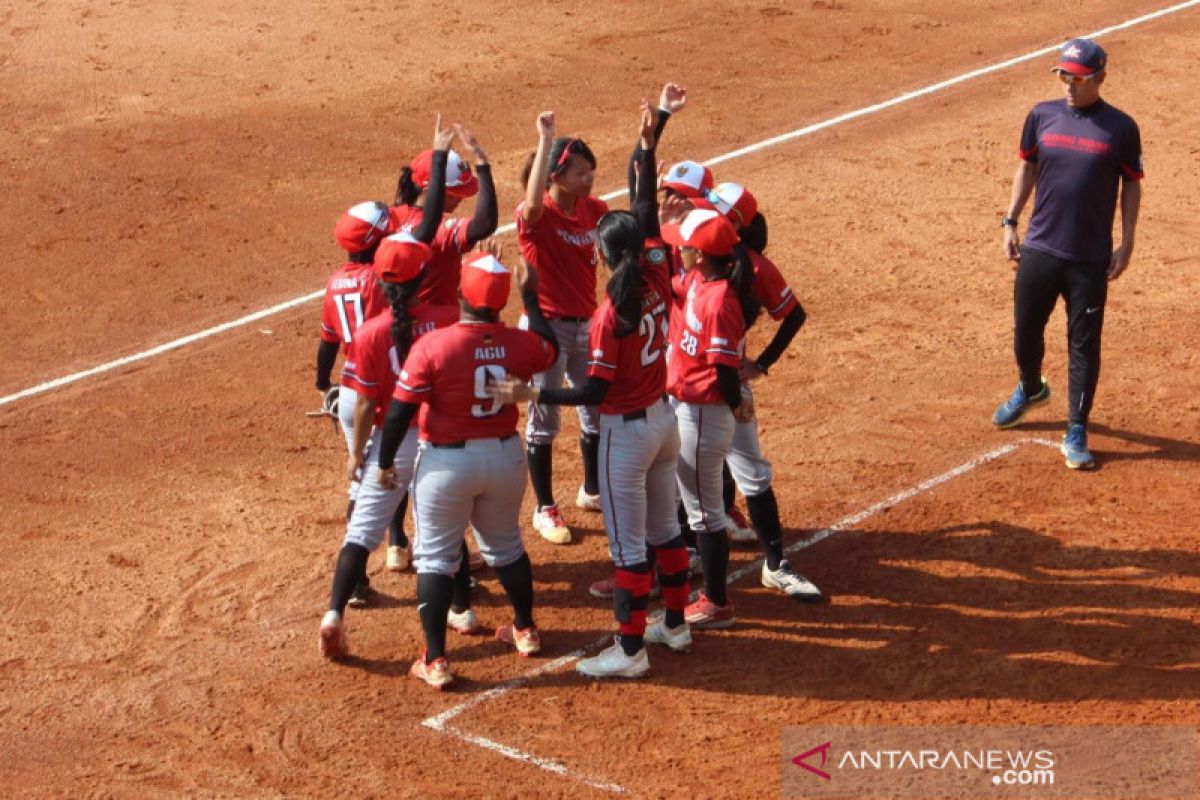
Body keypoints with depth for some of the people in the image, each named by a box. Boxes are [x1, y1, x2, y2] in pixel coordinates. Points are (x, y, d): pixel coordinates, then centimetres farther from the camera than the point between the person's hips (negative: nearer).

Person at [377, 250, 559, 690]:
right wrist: (530, 296, 26)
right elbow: (550, 348, 16)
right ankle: (525, 631, 41)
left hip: (446, 462, -4)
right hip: (505, 456, 4)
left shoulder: (432, 346, -20)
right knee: (505, 544, 25)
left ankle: (435, 661, 8)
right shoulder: (520, 344, -9)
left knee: (435, 556, 8)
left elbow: (400, 411, -17)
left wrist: (385, 461, -3)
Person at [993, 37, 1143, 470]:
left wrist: (1127, 243, -3)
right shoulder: (1042, 116, 2)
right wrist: (1010, 222, 8)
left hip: (1090, 258, -3)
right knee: (1025, 329, 15)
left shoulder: (1120, 127, -5)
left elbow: (1131, 185, 2)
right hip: (1039, 250, 3)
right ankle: (1030, 389, 45)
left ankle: (1076, 433, 10)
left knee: (1084, 344, 1)